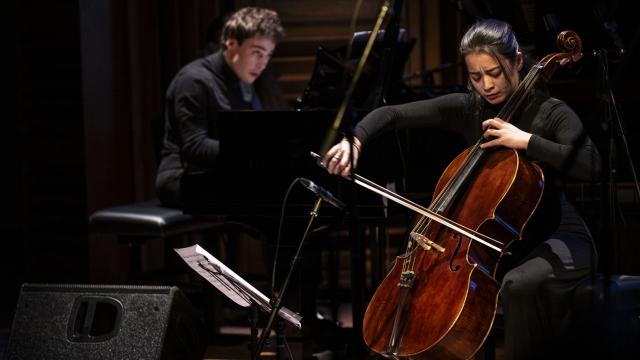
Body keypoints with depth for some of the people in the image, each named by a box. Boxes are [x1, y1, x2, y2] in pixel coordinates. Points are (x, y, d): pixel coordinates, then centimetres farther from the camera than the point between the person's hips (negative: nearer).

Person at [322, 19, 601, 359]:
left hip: (556, 237, -5)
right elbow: (391, 114, -1)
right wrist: (354, 141, -19)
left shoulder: (551, 113, -10)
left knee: (520, 285, -36)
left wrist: (527, 140, -30)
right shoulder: (466, 108, 1)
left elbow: (591, 166, -26)